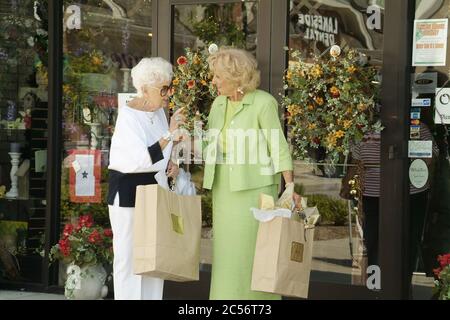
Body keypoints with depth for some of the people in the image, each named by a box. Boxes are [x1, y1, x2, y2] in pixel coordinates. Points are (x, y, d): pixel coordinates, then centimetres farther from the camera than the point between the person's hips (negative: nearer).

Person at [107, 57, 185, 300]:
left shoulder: (159, 111, 7)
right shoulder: (128, 116, -17)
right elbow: (142, 159, -27)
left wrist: (169, 165, 4)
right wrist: (170, 134, -31)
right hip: (128, 190, -7)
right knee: (129, 254, -4)